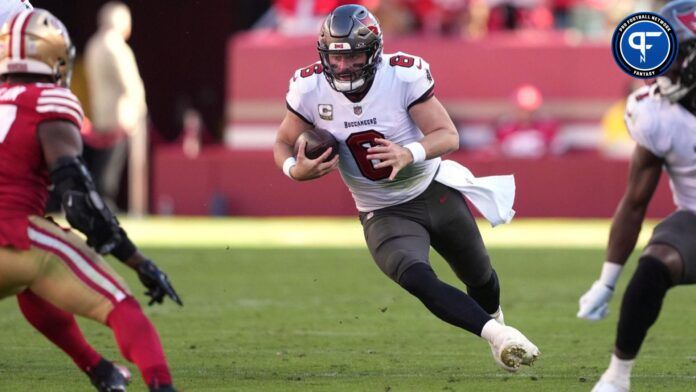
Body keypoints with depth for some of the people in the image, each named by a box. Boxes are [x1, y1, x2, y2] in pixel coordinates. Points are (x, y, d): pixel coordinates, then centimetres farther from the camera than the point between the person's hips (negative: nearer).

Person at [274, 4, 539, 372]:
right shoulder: (310, 89, -16)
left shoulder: (402, 76, -22)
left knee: (480, 279, 21)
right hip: (384, 215, 0)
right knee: (417, 280, -32)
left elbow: (448, 136, -21)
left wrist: (408, 154, -41)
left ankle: (493, 318, 55)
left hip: (436, 192, 1)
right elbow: (283, 144, -1)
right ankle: (496, 335, -34)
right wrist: (296, 169, -25)